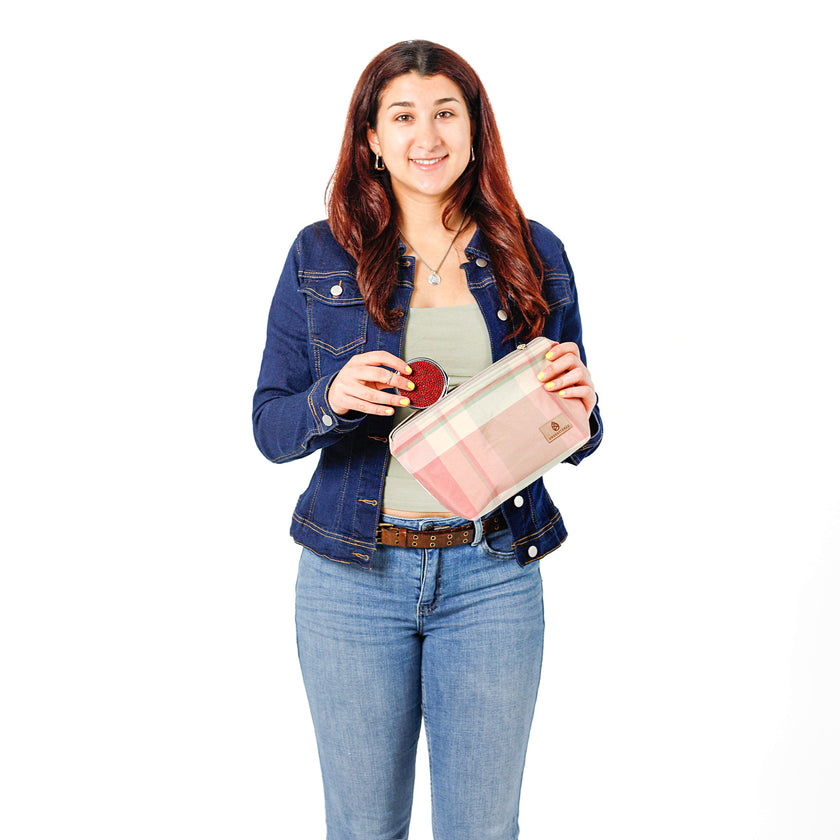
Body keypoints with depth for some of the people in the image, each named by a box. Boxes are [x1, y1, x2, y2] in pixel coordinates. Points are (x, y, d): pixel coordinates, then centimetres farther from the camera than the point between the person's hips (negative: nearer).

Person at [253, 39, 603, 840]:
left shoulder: (534, 255, 3)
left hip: (493, 575, 1)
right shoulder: (319, 255, 0)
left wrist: (578, 403, -14)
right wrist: (333, 398, -19)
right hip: (354, 573, 0)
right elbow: (269, 428, 1)